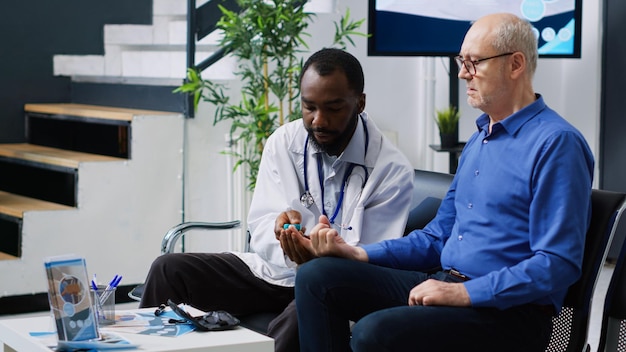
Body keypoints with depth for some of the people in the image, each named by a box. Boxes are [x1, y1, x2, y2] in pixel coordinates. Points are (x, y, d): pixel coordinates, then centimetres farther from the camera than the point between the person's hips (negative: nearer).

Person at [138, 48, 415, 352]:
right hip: (273, 268, 5)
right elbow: (260, 227, -2)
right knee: (170, 269, -12)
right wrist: (280, 227, -27)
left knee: (302, 318, -39)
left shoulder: (392, 170, -12)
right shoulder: (283, 142, 0)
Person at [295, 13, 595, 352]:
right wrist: (359, 254, 6)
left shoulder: (556, 143, -12)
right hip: (442, 283, 9)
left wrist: (465, 293, -23)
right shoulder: (478, 140, 18)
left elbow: (558, 263, -19)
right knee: (316, 276, -4)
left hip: (509, 310, -9)